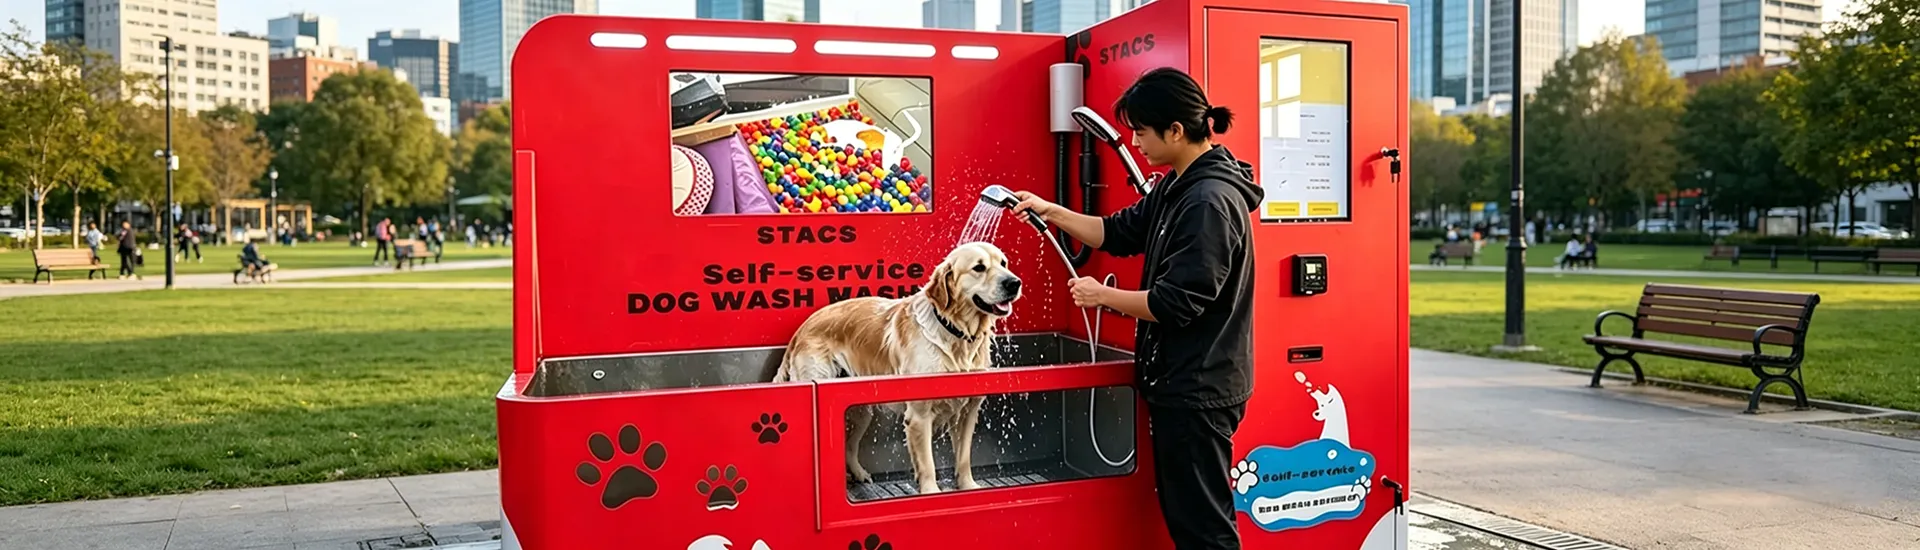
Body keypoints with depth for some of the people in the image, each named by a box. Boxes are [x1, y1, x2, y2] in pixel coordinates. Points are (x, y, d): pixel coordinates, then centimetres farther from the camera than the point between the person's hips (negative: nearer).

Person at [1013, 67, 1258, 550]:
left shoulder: (1210, 201, -21)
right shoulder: (1177, 187, 9)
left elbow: (1176, 303, -24)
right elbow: (1120, 233, 18)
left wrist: (1102, 295, -11)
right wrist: (1051, 212, 11)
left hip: (1198, 389, -10)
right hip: (1179, 382, 10)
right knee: (1182, 511, 17)